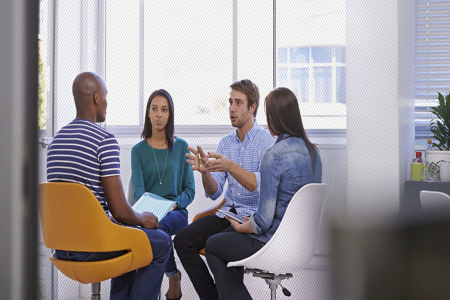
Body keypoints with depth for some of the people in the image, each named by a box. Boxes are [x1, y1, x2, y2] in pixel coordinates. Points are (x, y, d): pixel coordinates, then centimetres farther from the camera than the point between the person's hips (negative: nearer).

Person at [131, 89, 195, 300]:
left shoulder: (181, 147, 7)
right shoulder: (138, 150, 8)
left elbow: (189, 190, 5)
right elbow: (139, 189, -3)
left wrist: (172, 205, -14)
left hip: (176, 212, -1)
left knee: (160, 224, -35)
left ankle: (172, 277, -11)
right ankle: (173, 276, -13)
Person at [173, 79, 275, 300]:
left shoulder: (267, 141, -7)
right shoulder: (225, 143, 11)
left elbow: (261, 186, -21)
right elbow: (214, 193, 5)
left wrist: (230, 166, -33)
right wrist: (204, 171, -16)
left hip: (254, 216, -6)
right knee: (182, 240, -14)